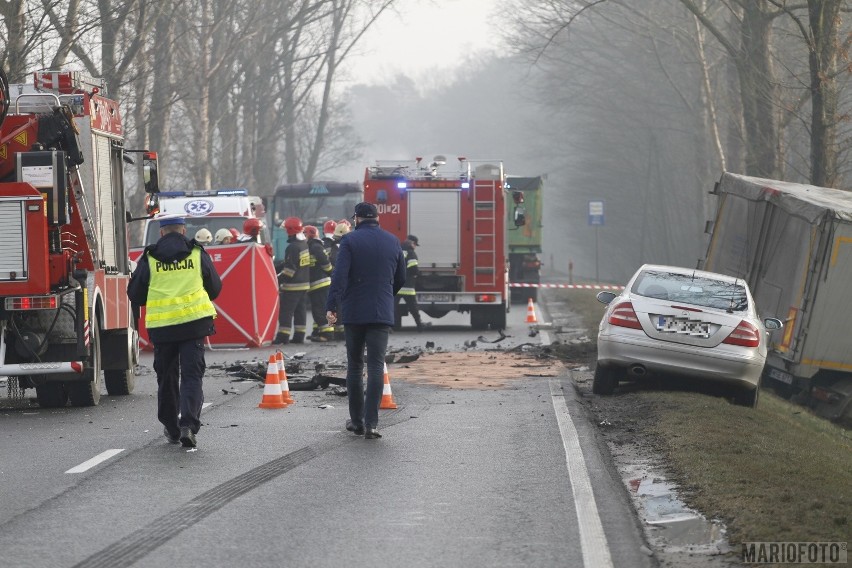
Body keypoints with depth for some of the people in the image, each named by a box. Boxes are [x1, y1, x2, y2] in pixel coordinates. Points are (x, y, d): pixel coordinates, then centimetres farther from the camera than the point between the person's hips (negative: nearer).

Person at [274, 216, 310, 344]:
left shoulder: (293, 247, -18)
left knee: (285, 311, -4)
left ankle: (283, 337, -5)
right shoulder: (305, 244, 11)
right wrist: (276, 267, 18)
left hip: (292, 285, -9)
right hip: (305, 283, 9)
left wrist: (279, 281, -15)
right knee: (300, 310, 12)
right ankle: (299, 336, 13)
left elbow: (290, 268, -20)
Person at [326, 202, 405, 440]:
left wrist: (331, 306, -17)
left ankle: (356, 420, 16)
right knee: (376, 367, -2)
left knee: (354, 366, 11)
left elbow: (340, 275, -14)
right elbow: (400, 279, 16)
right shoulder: (392, 242, 8)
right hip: (382, 313, 1)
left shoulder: (350, 241, -4)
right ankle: (371, 423, -12)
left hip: (354, 313, -1)